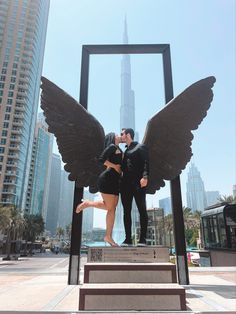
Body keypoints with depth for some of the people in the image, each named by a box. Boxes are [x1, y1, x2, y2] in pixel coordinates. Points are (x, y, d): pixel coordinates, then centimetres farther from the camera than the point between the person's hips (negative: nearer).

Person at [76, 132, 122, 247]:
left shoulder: (118, 150, 24)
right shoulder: (112, 146, -2)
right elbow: (102, 159, -15)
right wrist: (115, 166, -13)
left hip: (115, 181, 9)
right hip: (107, 179, -9)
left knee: (112, 208, 4)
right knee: (109, 207, -7)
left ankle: (109, 236, 8)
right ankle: (87, 203, 9)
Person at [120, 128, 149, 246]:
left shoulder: (140, 147, 5)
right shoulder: (125, 151, 25)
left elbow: (146, 162, -8)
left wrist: (145, 177, -21)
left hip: (138, 183, -6)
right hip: (125, 184, 7)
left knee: (142, 210, -5)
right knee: (126, 211, 3)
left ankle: (142, 239, -2)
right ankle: (128, 239, 7)